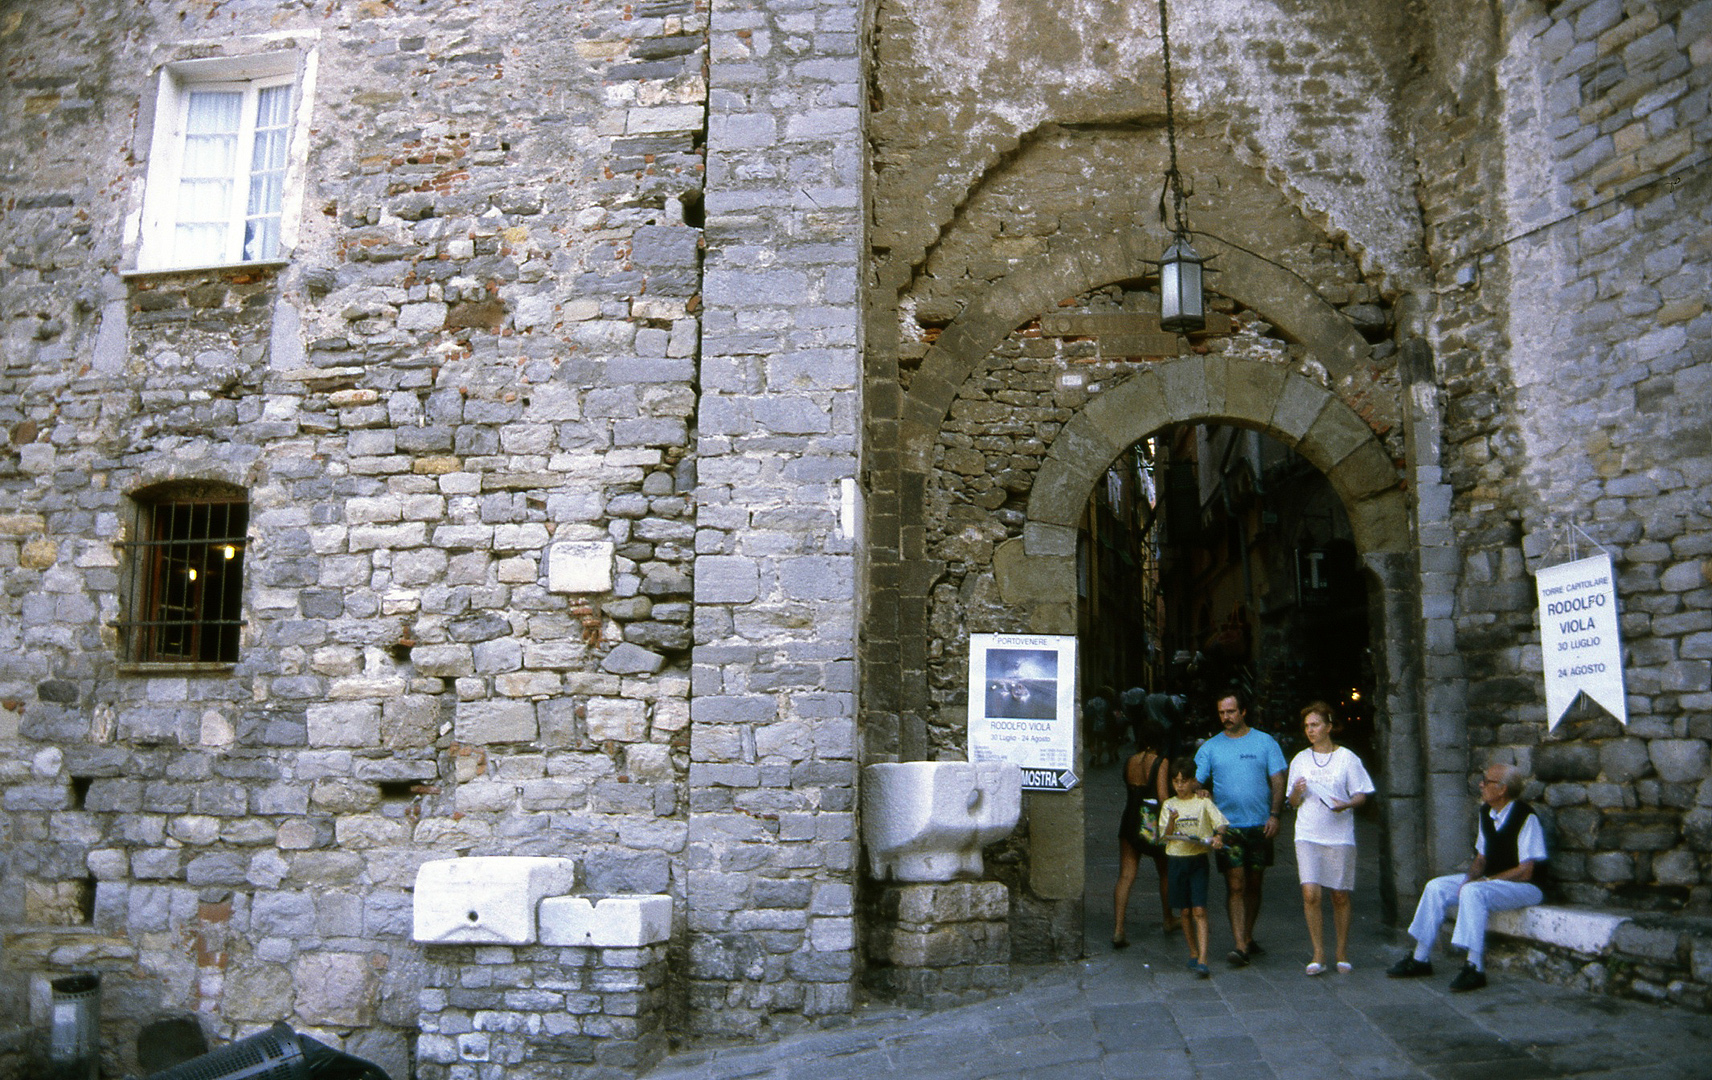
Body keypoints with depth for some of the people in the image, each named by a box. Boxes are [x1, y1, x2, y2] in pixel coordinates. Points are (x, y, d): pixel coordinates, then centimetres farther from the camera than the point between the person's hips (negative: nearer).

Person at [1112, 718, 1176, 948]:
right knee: (1164, 872, 20)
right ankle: (1169, 921, 36)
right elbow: (1163, 796, -16)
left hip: (1130, 820, 3)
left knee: (1125, 876, 0)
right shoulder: (1161, 762, -10)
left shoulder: (1128, 762, 3)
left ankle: (1118, 930, -11)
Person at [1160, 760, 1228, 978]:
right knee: (1185, 911, 9)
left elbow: (1221, 822, -6)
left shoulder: (1203, 802, 1)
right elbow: (1165, 836, 1)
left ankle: (1202, 961, -14)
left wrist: (1218, 836, -27)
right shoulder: (1169, 805, 7)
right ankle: (1193, 953, 24)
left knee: (1199, 910, -10)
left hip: (1198, 859, -3)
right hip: (1176, 860, 3)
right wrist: (1172, 821, -19)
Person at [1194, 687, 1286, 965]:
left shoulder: (1265, 742, 4)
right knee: (1235, 886, -7)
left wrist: (1274, 814, -10)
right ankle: (1240, 945, -9)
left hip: (1260, 825, 1)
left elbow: (1278, 781, 2)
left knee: (1253, 885, 11)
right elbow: (1195, 782, 0)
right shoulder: (1210, 747, 4)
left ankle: (1248, 939, 25)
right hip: (1228, 827, -1)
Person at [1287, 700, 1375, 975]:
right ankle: (1318, 954, -2)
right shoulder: (1300, 760, 10)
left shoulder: (1347, 758, 2)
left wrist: (1346, 805, -18)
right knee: (1310, 893, -11)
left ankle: (1342, 953, 20)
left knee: (1340, 896, 5)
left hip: (1340, 835, -1)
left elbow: (1361, 795, 2)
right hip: (1308, 835, 2)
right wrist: (1297, 792, -9)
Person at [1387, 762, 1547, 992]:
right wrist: (1471, 877, -6)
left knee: (1473, 892, -34)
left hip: (1525, 887, -9)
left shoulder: (1526, 817, -18)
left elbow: (1525, 871, -20)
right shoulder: (1486, 813, 7)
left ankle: (1476, 968, -31)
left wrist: (1484, 880, -19)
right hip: (1490, 881, 9)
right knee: (1436, 887, -3)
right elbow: (1481, 857, 14)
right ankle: (1421, 959, 3)